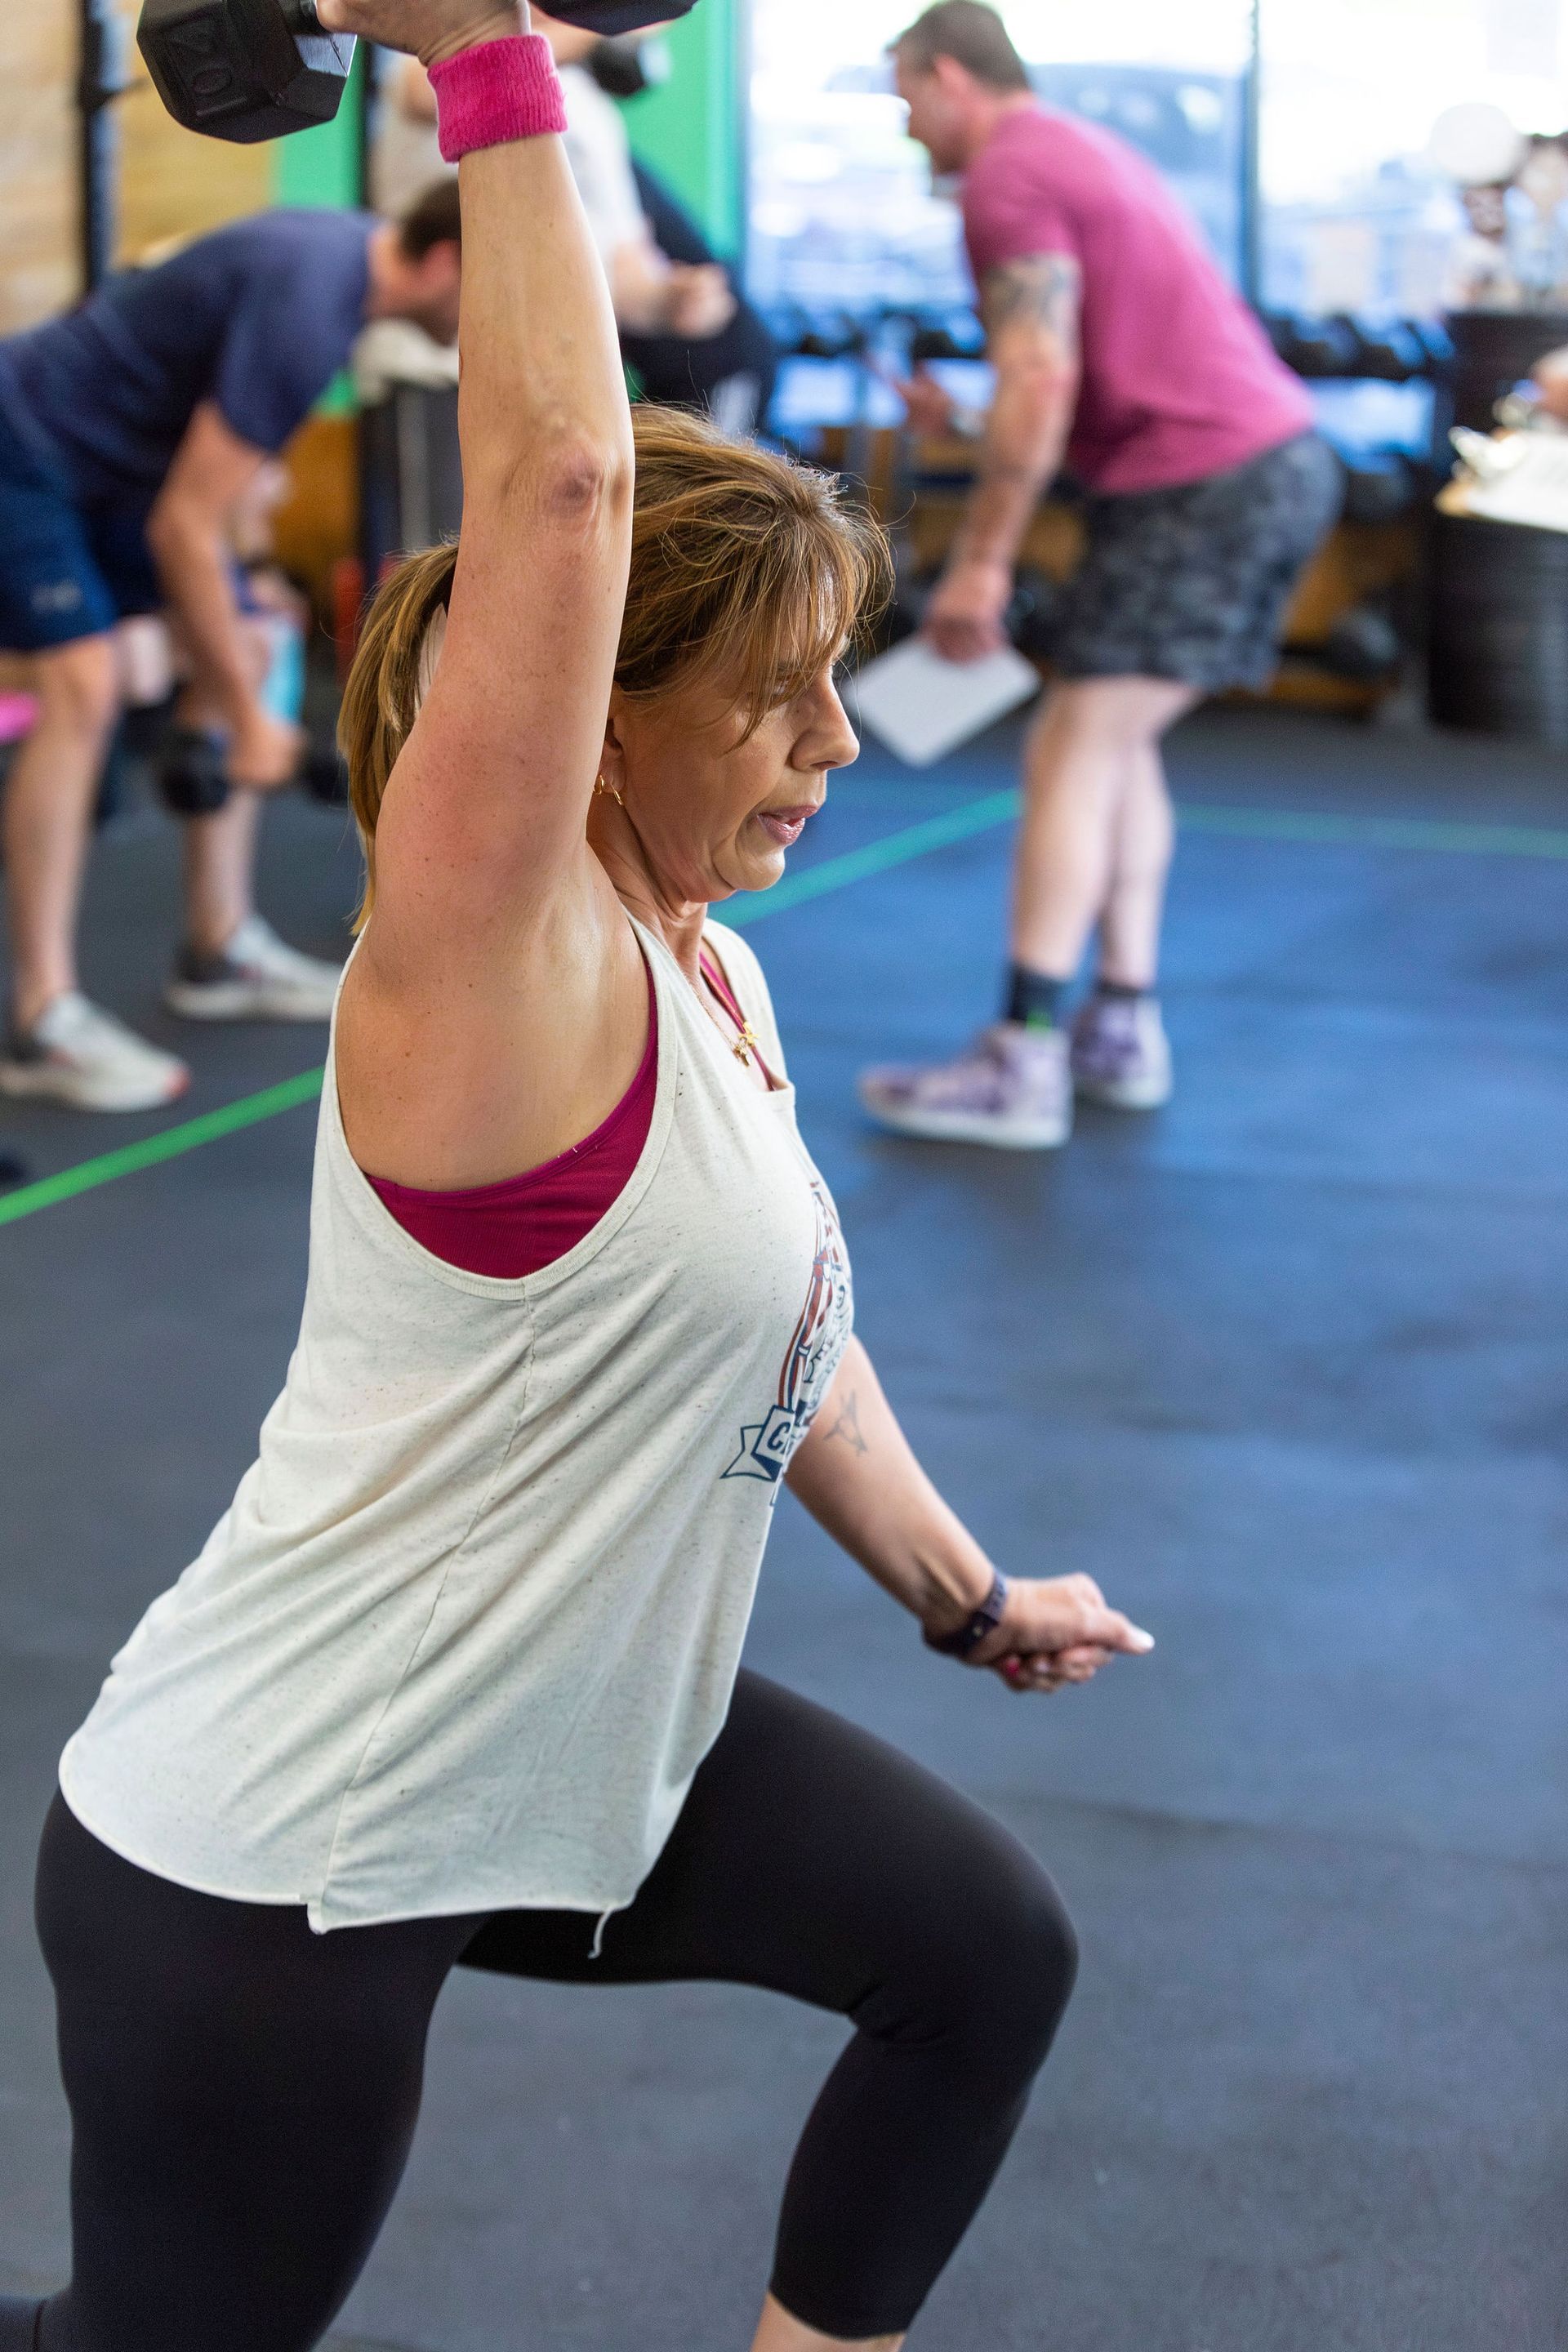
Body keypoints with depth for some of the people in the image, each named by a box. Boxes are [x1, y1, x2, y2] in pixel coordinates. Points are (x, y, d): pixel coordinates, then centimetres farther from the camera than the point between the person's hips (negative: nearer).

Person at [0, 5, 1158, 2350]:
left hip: (575, 1748, 9)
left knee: (987, 1951, 16)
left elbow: (778, 1322, 17)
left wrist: (967, 1591, 26)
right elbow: (558, 490, -35)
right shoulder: (494, 976, -23)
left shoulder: (712, 977, 3)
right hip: (261, 1869, -9)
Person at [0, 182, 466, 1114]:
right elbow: (183, 527, -28)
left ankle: (221, 952, 14)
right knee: (85, 687, -23)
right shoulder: (304, 311, -30)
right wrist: (250, 722, -21)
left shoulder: (359, 250, 0)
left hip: (118, 458, 10)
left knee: (238, 658, 6)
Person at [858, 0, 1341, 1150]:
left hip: (1202, 482, -10)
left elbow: (1043, 381, -18)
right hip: (1286, 458, 10)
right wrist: (965, 421, 22)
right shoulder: (1085, 152, 24)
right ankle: (1125, 1032, 17)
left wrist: (979, 563, -16)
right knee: (1120, 745, 16)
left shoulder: (1009, 176, -8)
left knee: (1072, 755, -10)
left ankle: (1022, 1066, -12)